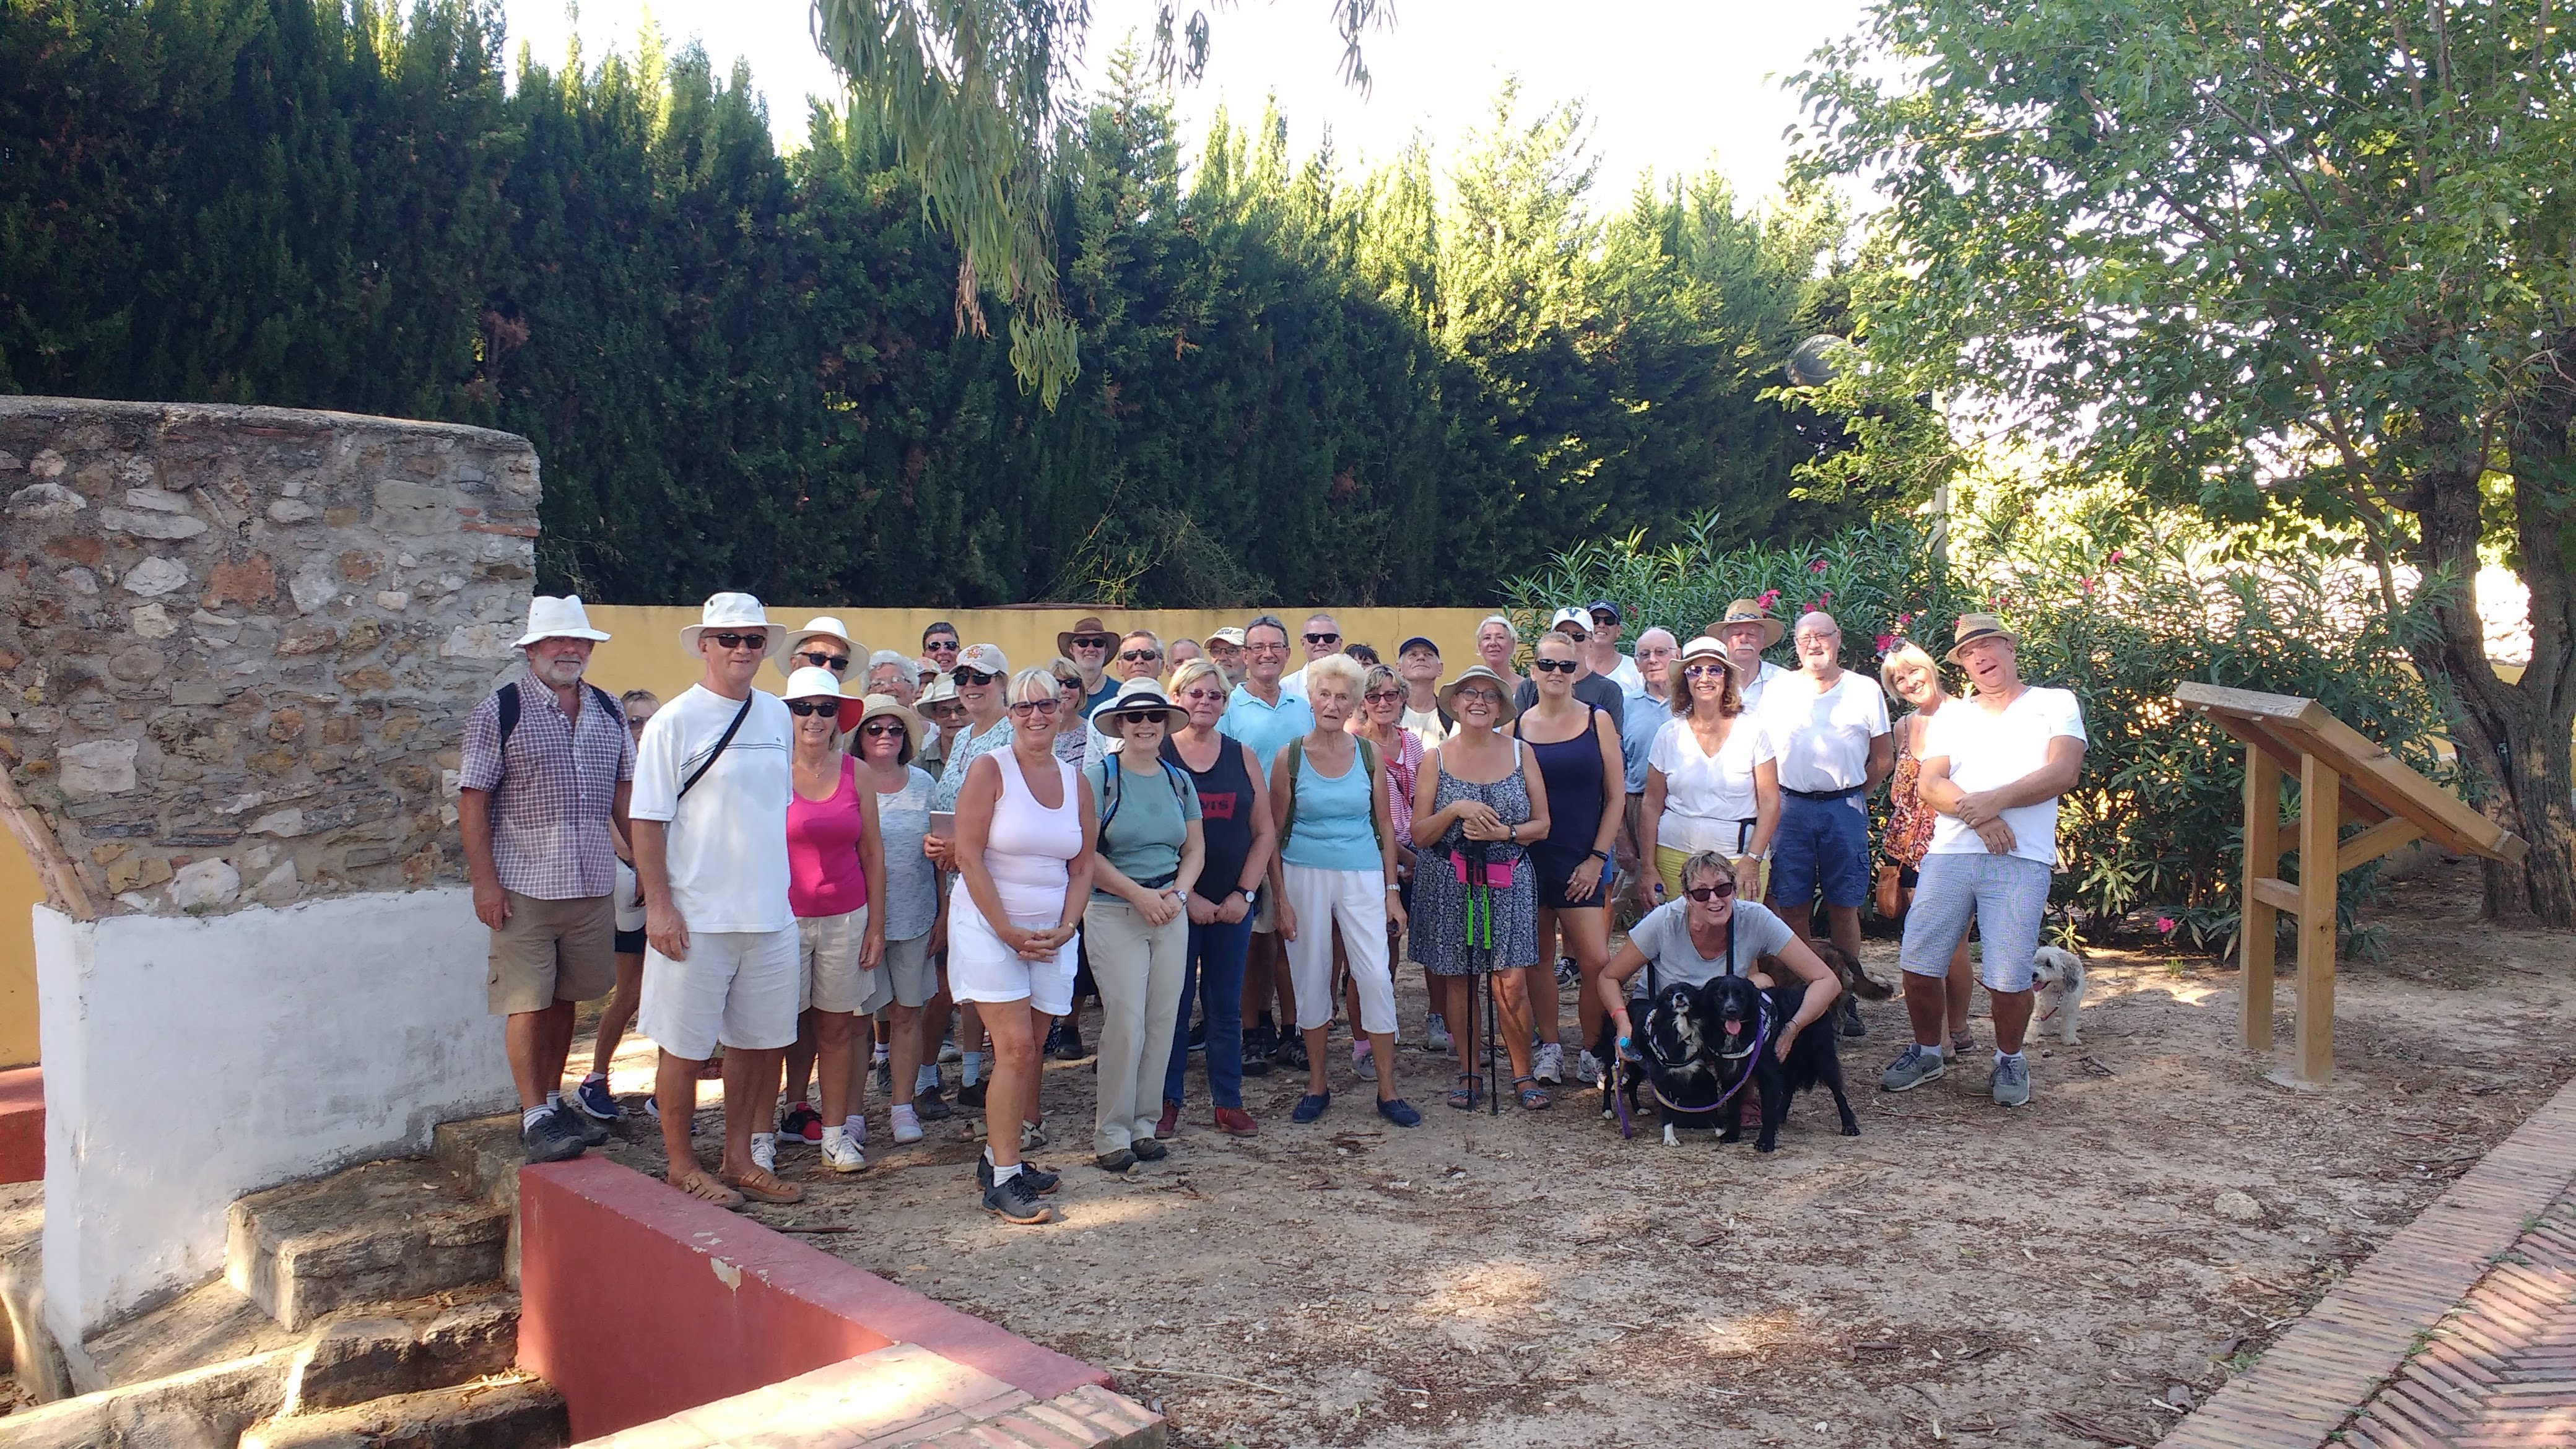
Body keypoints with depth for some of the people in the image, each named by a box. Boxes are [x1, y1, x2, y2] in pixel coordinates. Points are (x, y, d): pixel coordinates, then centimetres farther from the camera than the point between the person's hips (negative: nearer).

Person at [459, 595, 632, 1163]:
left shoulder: (608, 711, 10)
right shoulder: (500, 710, -5)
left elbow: (624, 792, 16)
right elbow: (473, 800, -7)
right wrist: (484, 881, -12)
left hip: (593, 882, 5)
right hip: (525, 885, -4)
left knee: (564, 998, 13)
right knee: (528, 1002, -1)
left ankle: (554, 1100, 25)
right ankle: (533, 1116, 7)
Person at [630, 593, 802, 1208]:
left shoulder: (777, 716, 9)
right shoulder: (675, 721, -8)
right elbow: (648, 821, -9)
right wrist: (658, 905, -15)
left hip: (770, 914, 6)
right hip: (696, 919, -5)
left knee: (759, 1041, 12)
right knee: (686, 1047, 5)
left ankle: (739, 1159, 27)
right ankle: (682, 1166, 20)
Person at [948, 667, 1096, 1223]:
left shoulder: (1075, 780, 8)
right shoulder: (989, 769, -7)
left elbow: (1082, 866, 11)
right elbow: (969, 857, -11)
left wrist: (1064, 929, -4)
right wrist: (1009, 932, -14)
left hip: (1051, 934, 5)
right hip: (988, 927, -5)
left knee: (1028, 1052, 8)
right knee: (1015, 1048, -10)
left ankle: (999, 1154, 23)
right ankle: (1002, 1181, -3)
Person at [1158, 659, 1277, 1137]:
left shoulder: (1242, 756, 7)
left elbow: (1265, 831, 7)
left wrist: (1245, 893, -3)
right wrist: (1184, 896, -11)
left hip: (1233, 904, 3)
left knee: (1226, 1005, 8)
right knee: (1173, 1004, 3)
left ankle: (1229, 1102, 17)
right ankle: (1167, 1101, 14)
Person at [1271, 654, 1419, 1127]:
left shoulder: (1369, 756, 3)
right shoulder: (1290, 758, -1)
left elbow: (1385, 827, 8)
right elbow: (1274, 833, 1)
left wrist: (1392, 890, 3)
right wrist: (1281, 898, -4)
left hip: (1362, 876, 1)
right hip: (1305, 875, 0)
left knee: (1377, 976, -5)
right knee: (1312, 978, 6)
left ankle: (1388, 1091, 6)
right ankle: (1317, 1085, 21)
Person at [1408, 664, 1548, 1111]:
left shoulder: (1520, 752, 4)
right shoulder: (1436, 759, 1)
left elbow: (1541, 824, 4)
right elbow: (1420, 836, -2)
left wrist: (1504, 832, -13)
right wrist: (1455, 810, -17)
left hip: (1508, 884, 0)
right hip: (1449, 886, 0)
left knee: (1511, 985, -6)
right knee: (1458, 981, 6)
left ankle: (1522, 1072, 12)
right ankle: (1469, 1073, 21)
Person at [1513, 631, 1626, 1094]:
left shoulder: (1598, 721, 2)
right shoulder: (1516, 726, 4)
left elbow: (1616, 796, 2)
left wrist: (1596, 858, -5)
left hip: (1581, 861, -1)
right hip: (1529, 859, 2)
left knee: (1596, 960, -8)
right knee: (1539, 958, 7)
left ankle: (1592, 1053, 9)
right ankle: (1550, 1048, 20)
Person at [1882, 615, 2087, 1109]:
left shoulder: (2056, 704, 11)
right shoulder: (1949, 717, 19)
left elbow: (2063, 773, -4)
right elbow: (1930, 785, 5)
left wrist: (1996, 799, -15)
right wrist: (1976, 814, -14)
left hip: (2021, 861, -3)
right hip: (1949, 853, 3)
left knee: (2009, 977, -6)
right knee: (1919, 962, -1)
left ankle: (2009, 1060, 20)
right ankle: (1926, 1051, 21)